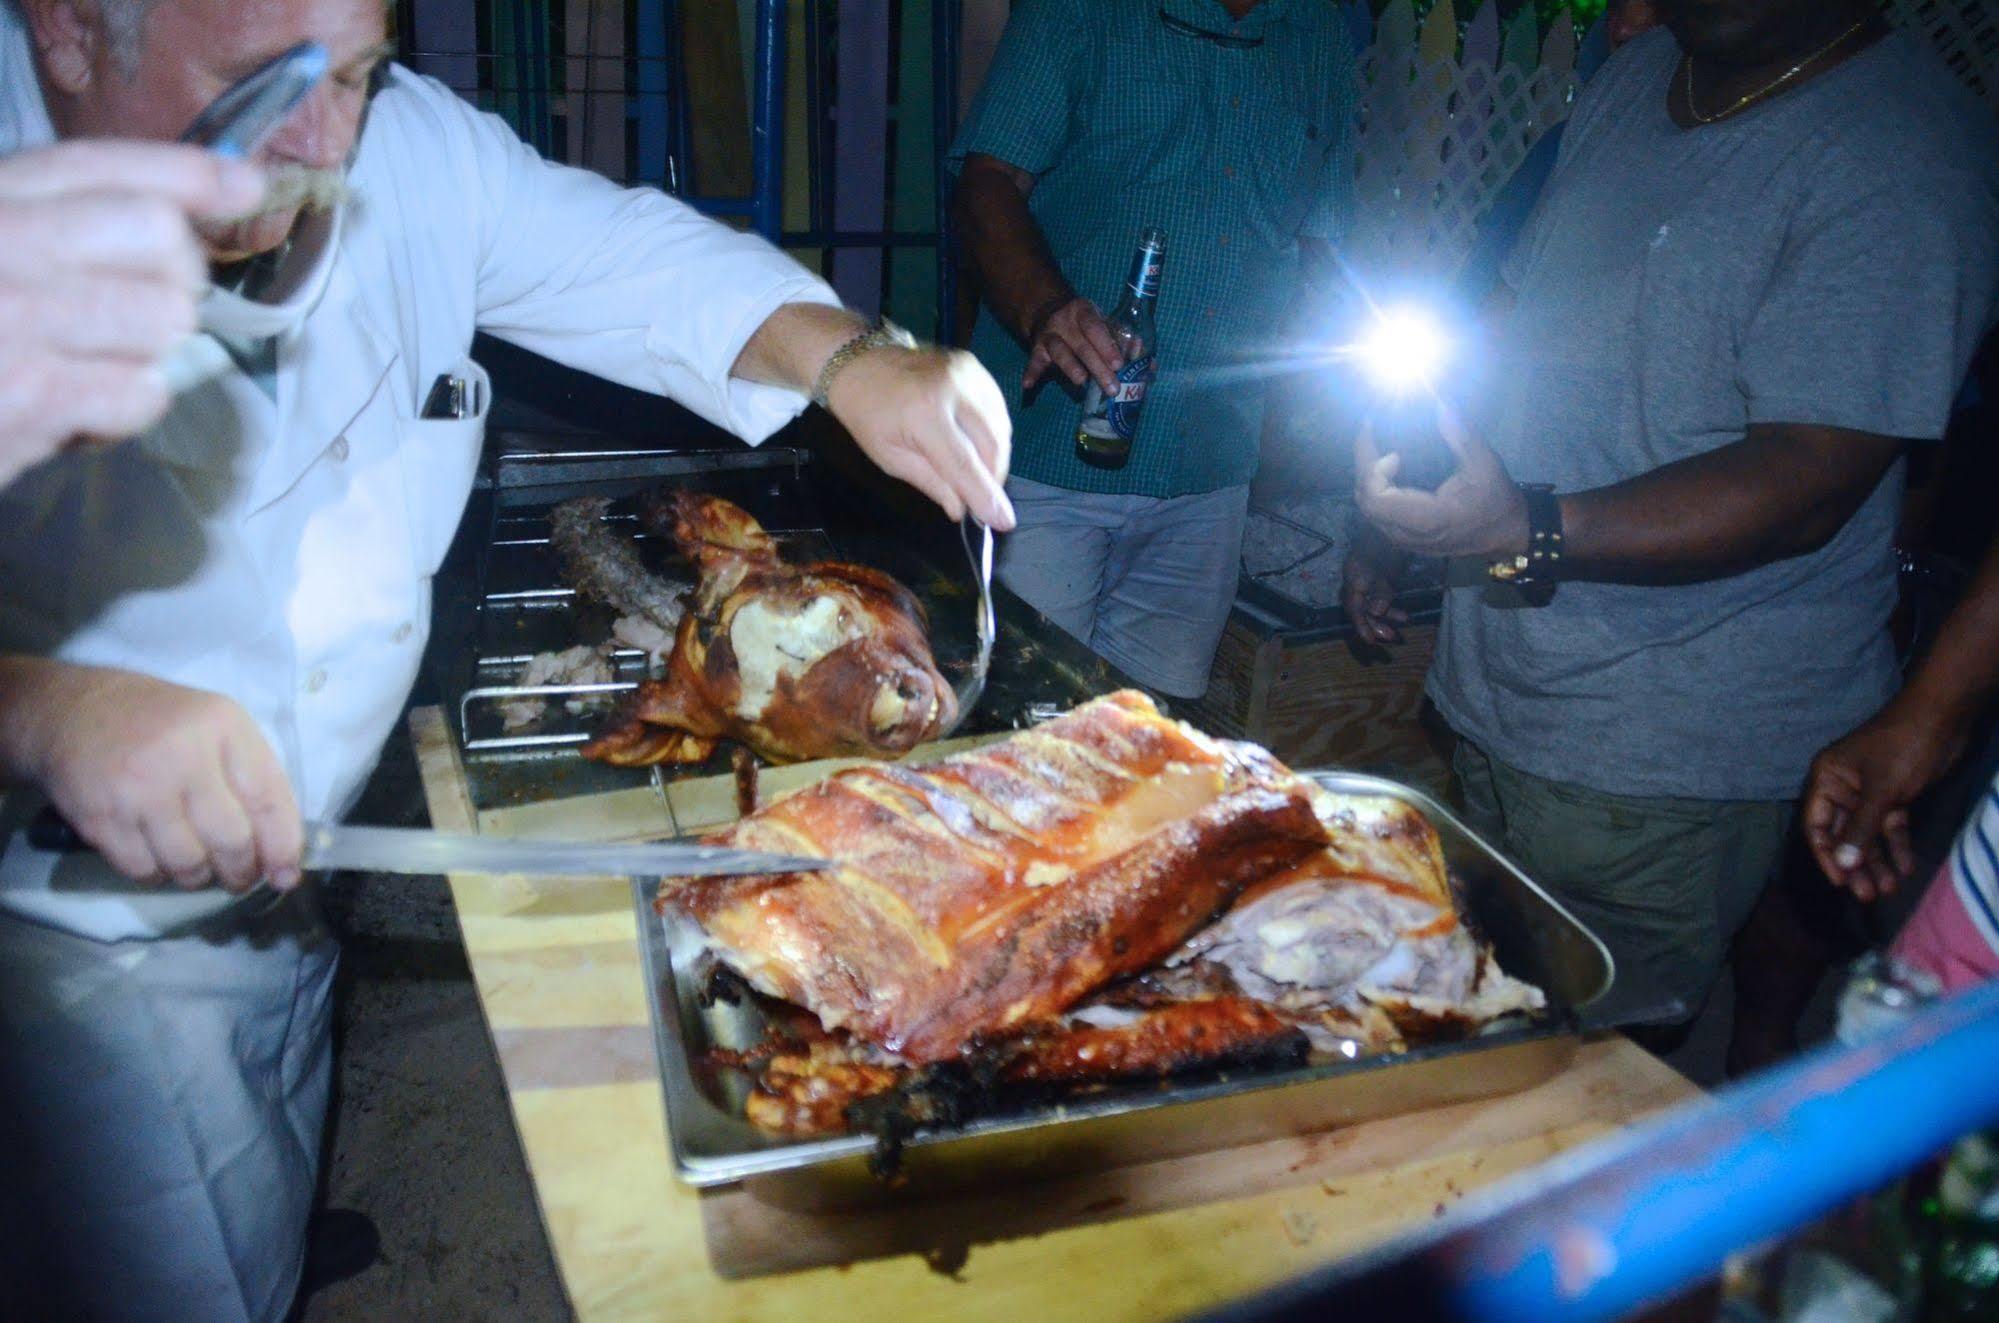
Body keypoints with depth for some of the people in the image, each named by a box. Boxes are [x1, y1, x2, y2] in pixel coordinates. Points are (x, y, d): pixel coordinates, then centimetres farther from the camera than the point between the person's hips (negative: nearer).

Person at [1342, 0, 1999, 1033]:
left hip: (1661, 759, -7)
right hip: (1494, 687, 7)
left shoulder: (1906, 155, -17)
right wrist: (1396, 522, 16)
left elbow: (1805, 488, -24)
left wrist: (1529, 536, -37)